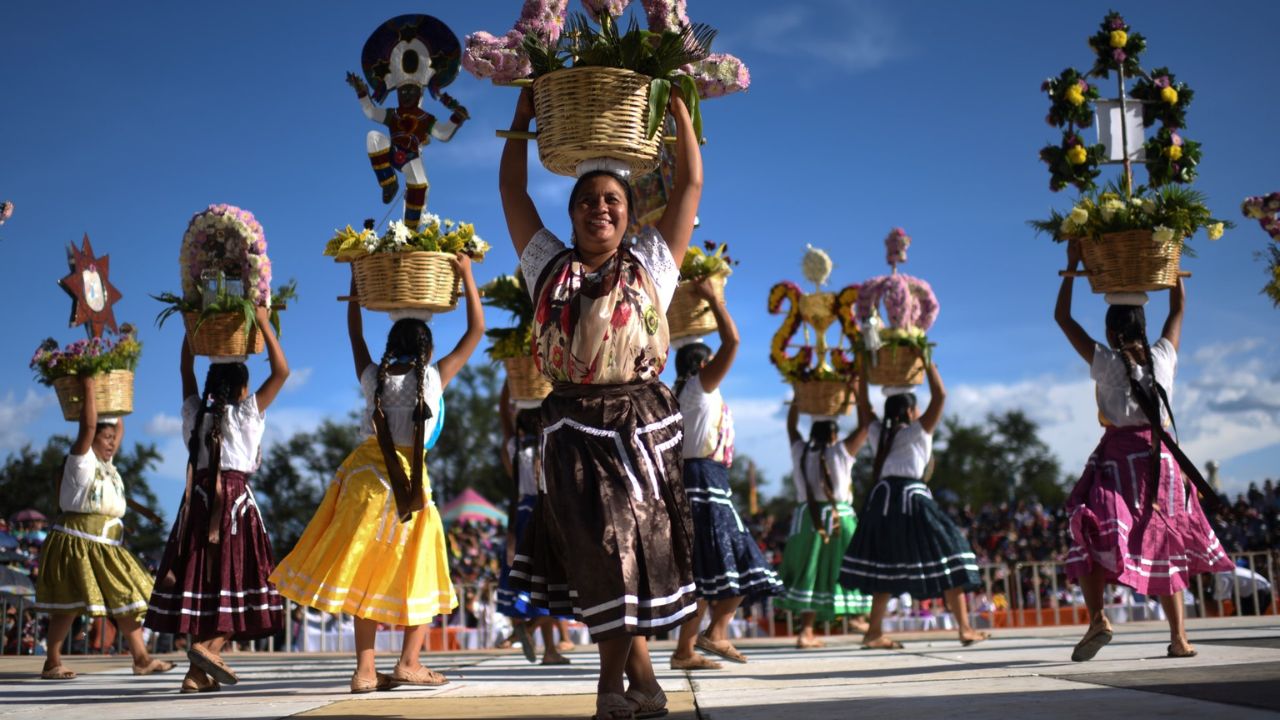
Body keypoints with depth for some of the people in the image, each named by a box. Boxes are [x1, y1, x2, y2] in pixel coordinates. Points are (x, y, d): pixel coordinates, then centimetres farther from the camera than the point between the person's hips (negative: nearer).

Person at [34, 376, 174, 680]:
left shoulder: (105, 463, 17)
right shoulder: (81, 459, -5)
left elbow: (120, 426, 28)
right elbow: (88, 425, -18)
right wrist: (88, 389, -15)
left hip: (106, 549, 8)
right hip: (77, 543, -8)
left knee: (128, 598, 5)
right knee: (70, 604, -6)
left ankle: (141, 658, 7)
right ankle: (52, 663, 3)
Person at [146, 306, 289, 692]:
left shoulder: (195, 414, 10)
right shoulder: (246, 414, -2)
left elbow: (186, 370, 25)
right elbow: (281, 371, -3)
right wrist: (263, 324, 0)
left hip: (197, 498, 5)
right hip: (235, 498, -5)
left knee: (203, 576, 4)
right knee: (233, 574, -1)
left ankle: (198, 673, 5)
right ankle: (209, 643, -22)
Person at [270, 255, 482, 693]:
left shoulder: (372, 378, 2)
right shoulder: (434, 378, -5)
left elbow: (355, 333, 20)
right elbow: (476, 331, 1)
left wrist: (357, 280, 28)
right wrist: (466, 275, 8)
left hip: (367, 473, 3)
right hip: (410, 478, -3)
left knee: (367, 572, 8)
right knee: (417, 572, 11)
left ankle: (365, 669, 7)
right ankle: (409, 662, 5)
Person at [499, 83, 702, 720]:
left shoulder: (650, 264, 11)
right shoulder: (549, 265, 15)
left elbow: (690, 184, 12)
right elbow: (512, 192, 19)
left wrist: (679, 107, 14)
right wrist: (522, 119, 21)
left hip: (640, 422, -1)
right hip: (573, 426, 1)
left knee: (629, 548, -3)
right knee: (598, 549, -3)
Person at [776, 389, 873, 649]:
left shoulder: (800, 452, 7)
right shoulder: (840, 452, -3)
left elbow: (791, 426, 24)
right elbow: (866, 424, 0)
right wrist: (858, 391, 6)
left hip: (806, 518, 4)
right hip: (836, 519, -4)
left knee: (810, 573, 5)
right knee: (831, 571, 2)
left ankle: (807, 631, 1)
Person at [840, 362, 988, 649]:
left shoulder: (878, 432, 14)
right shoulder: (917, 432, 0)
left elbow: (863, 403, 26)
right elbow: (939, 396, -4)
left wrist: (864, 368, 28)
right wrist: (928, 364, 3)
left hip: (882, 499, 6)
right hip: (911, 499, -6)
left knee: (886, 565, 13)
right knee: (947, 556, 1)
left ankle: (874, 632, 11)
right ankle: (965, 628, -2)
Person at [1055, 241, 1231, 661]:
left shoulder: (1105, 362, -3)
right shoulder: (1163, 357, 5)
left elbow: (1062, 317, 5)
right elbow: (1179, 306, 21)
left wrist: (1072, 267, 10)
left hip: (1118, 456, -4)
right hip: (1161, 457, 4)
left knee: (1094, 532, -5)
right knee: (1164, 542, 11)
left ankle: (1097, 617, -26)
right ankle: (1179, 637, 9)